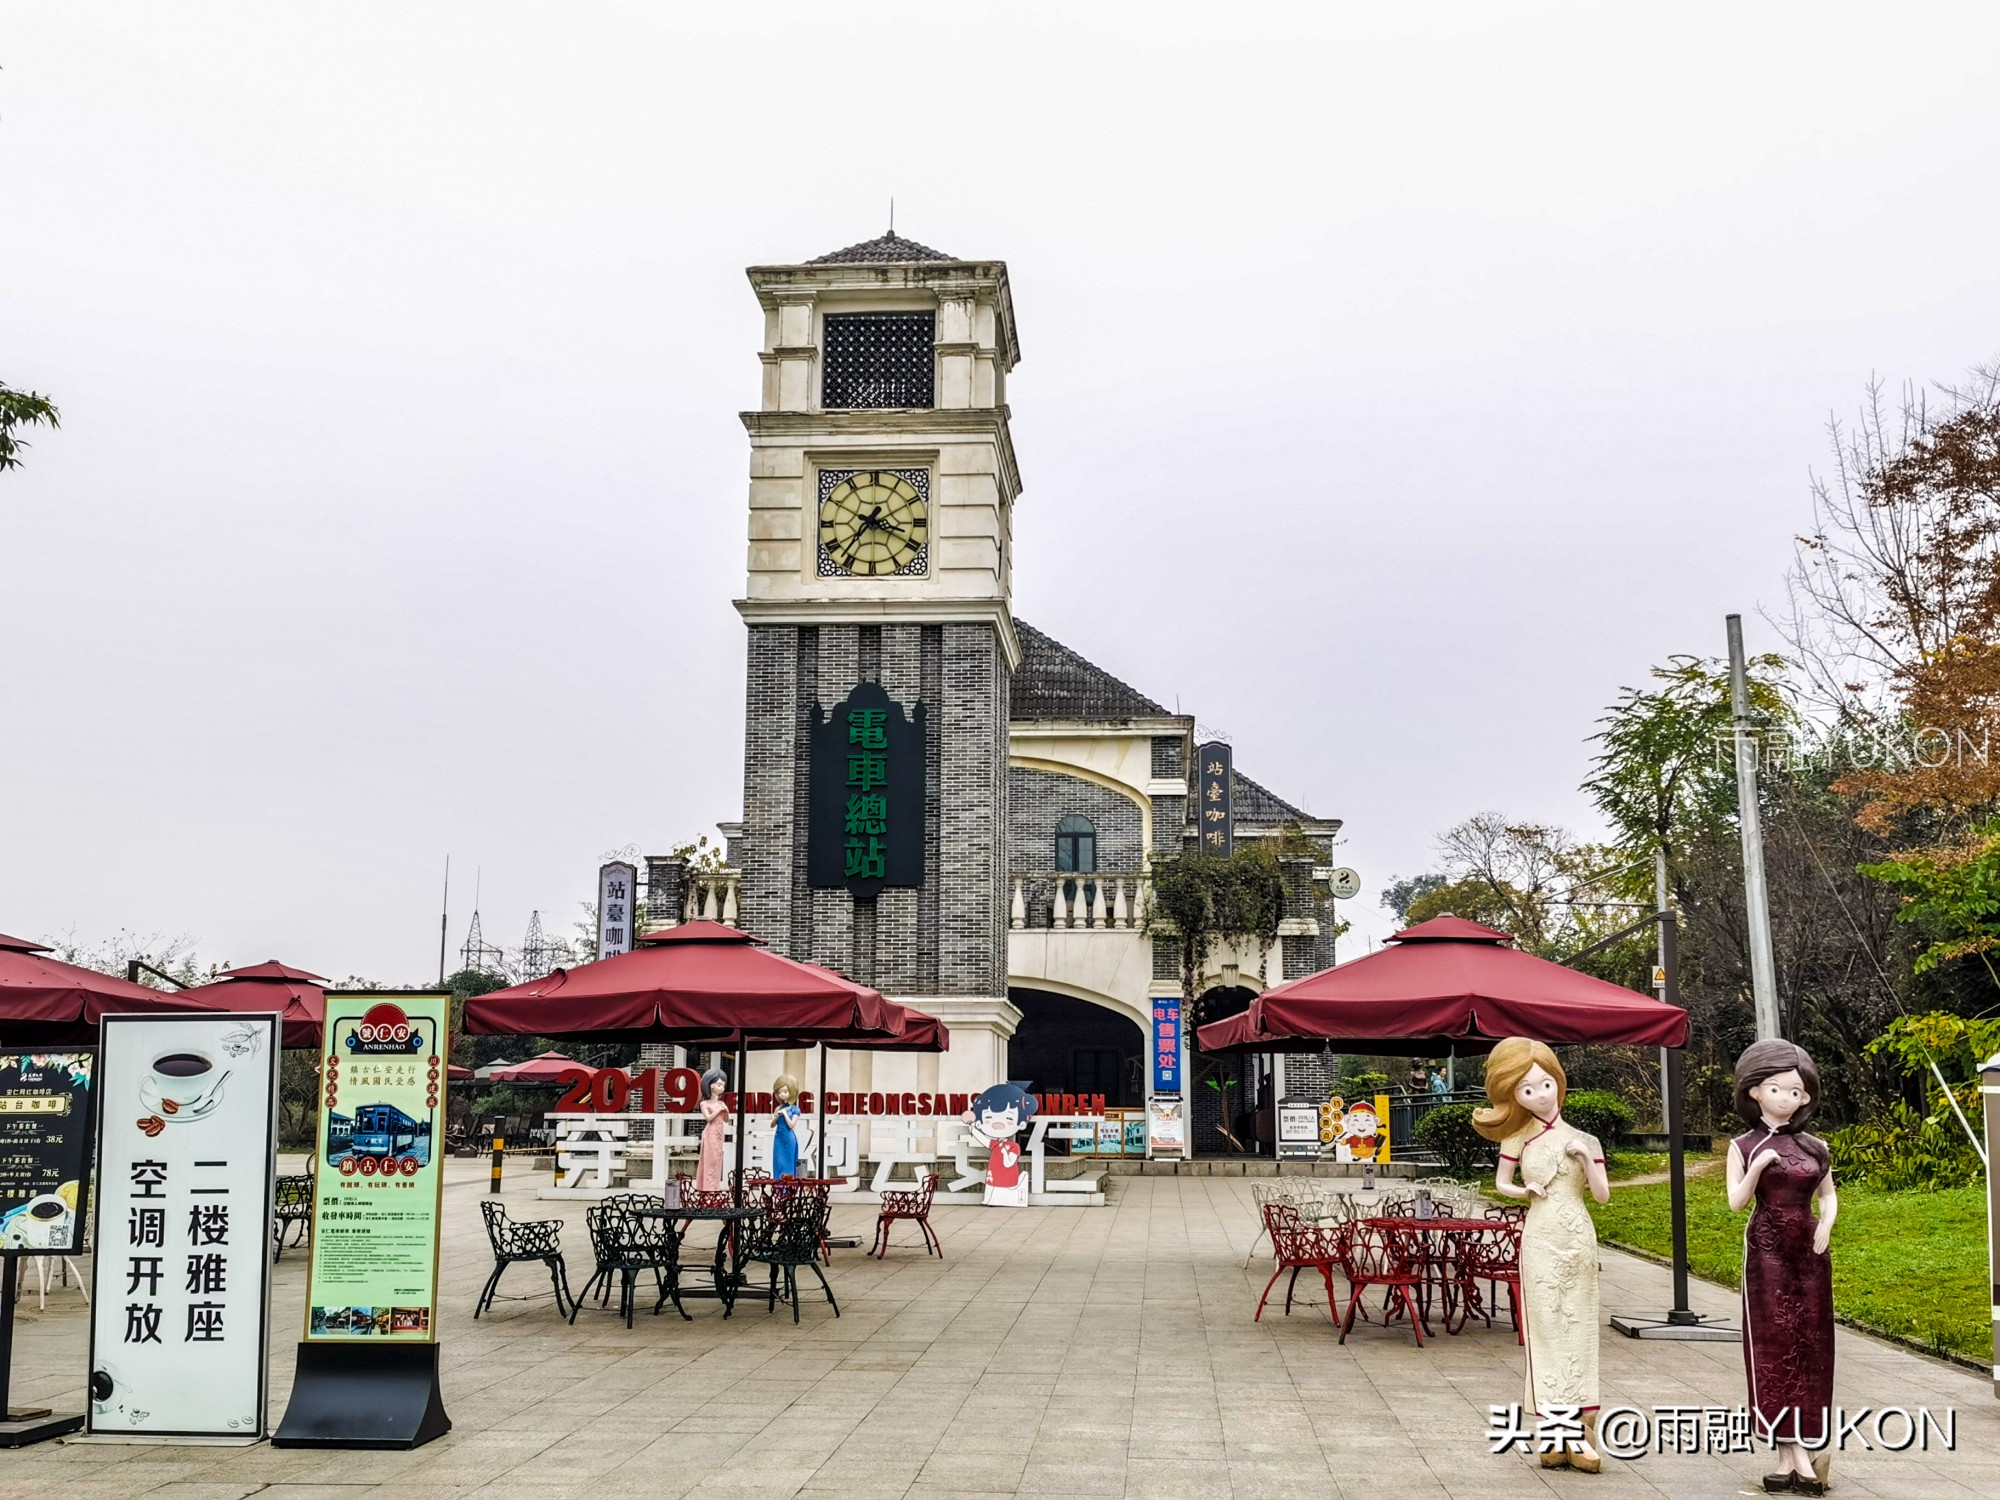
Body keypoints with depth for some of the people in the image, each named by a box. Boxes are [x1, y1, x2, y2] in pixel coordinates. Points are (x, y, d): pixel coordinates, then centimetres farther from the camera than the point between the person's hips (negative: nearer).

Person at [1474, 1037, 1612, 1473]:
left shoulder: (1584, 1140, 3)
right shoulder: (1520, 1139, 3)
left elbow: (1602, 1195, 1)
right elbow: (1500, 1183, 12)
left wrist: (1586, 1158, -12)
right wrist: (1525, 1190, -7)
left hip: (1578, 1240, 1)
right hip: (1540, 1240, -1)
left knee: (1578, 1330, 1)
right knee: (1546, 1330, -1)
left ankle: (1580, 1430, 3)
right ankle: (1554, 1431, 4)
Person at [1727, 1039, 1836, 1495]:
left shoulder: (1814, 1146, 6)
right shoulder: (1745, 1146, -1)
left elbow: (1828, 1194, 16)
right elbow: (1736, 1201, -6)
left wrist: (1826, 1225, -3)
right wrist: (1757, 1167, -21)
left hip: (1809, 1251, 3)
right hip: (1767, 1251, -3)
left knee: (1811, 1342, 2)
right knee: (1775, 1342, -5)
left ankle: (1792, 1451, 7)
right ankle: (1798, 1452, -6)